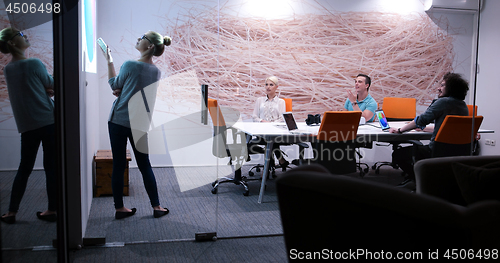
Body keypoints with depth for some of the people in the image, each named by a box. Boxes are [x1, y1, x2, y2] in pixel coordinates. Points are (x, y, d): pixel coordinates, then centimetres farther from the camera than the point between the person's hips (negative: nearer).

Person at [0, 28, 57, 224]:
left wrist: (46, 90, 8)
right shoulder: (34, 64, -10)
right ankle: (52, 210, 6)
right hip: (48, 121, -5)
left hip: (26, 125, 6)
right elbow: (52, 86, 4)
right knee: (51, 166, 1)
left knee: (25, 168, 12)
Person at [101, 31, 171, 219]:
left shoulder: (129, 65, -12)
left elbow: (114, 85, 5)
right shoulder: (157, 72, 4)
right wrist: (120, 91, 1)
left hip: (118, 121, -4)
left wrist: (109, 61, 12)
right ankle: (156, 207, 15)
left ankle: (119, 208, 13)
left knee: (118, 165, 5)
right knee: (145, 165, 12)